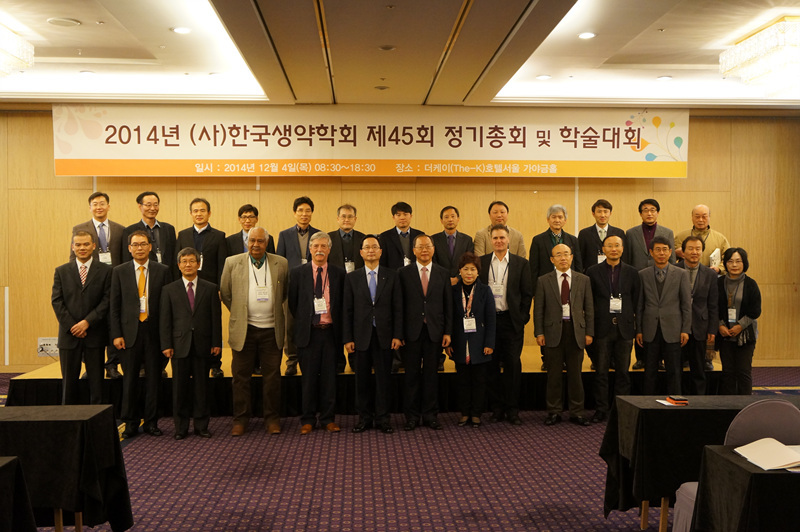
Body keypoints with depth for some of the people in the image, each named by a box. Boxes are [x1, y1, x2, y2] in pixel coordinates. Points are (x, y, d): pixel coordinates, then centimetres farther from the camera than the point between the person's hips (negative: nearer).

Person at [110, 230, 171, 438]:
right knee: (130, 379, 5)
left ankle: (151, 422, 17)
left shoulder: (162, 271, 3)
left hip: (154, 331, 0)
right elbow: (114, 306, 4)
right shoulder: (119, 271, 5)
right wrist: (116, 334, -4)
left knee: (153, 378, 6)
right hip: (130, 331, 0)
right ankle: (130, 423, 17)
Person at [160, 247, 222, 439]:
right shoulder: (169, 290, 8)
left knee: (201, 386, 5)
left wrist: (216, 343, -1)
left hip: (202, 344, 0)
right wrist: (166, 345, -4)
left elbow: (216, 317, 5)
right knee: (180, 387, 4)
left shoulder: (210, 288, 7)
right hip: (179, 344, 0)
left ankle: (201, 425, 15)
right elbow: (165, 320, 4)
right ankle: (181, 427, 14)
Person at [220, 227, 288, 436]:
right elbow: (225, 293, 10)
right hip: (243, 329, 0)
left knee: (272, 376, 6)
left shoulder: (281, 263, 3)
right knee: (241, 376, 5)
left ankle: (272, 419, 17)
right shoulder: (232, 262, 1)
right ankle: (241, 419, 17)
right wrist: (239, 313, 12)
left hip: (271, 329, 0)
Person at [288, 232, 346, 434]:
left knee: (329, 377, 6)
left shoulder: (339, 274, 5)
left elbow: (343, 304, 9)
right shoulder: (297, 273, 4)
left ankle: (328, 418, 16)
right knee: (308, 378, 5)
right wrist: (301, 324, 3)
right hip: (308, 332, -1)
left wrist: (338, 328, 2)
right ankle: (308, 419, 15)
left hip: (330, 332, 1)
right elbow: (292, 303, 7)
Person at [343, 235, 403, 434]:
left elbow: (398, 308, 2)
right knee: (362, 378, 6)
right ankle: (364, 418, 17)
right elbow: (347, 310, 3)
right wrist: (347, 338, -3)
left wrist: (397, 335, -5)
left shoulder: (391, 276, 5)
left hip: (384, 335, 0)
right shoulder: (352, 278, 6)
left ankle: (382, 418, 14)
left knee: (383, 378, 3)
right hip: (361, 335, 1)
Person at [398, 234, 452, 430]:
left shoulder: (443, 274, 8)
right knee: (412, 374, 4)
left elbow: (448, 305, 7)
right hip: (412, 331, -1)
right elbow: (399, 304, 0)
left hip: (434, 331, 1)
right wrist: (398, 332, -6)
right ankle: (412, 416, 14)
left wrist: (447, 332, 1)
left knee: (431, 374, 7)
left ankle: (430, 415, 18)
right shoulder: (404, 273, 3)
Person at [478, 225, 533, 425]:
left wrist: (523, 317, -4)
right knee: (492, 365, 5)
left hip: (512, 321, -1)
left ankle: (512, 409, 9)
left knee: (513, 365, 1)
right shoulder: (482, 262, 7)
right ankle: (497, 408, 14)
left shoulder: (521, 263, 4)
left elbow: (527, 293, 3)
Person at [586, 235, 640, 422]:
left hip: (624, 328, 1)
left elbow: (636, 300, 8)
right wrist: (590, 326, -1)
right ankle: (601, 409, 11)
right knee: (601, 371, 3)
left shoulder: (632, 272, 6)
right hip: (602, 328, -1)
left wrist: (631, 320, 0)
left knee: (623, 371, 6)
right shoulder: (593, 272, 3)